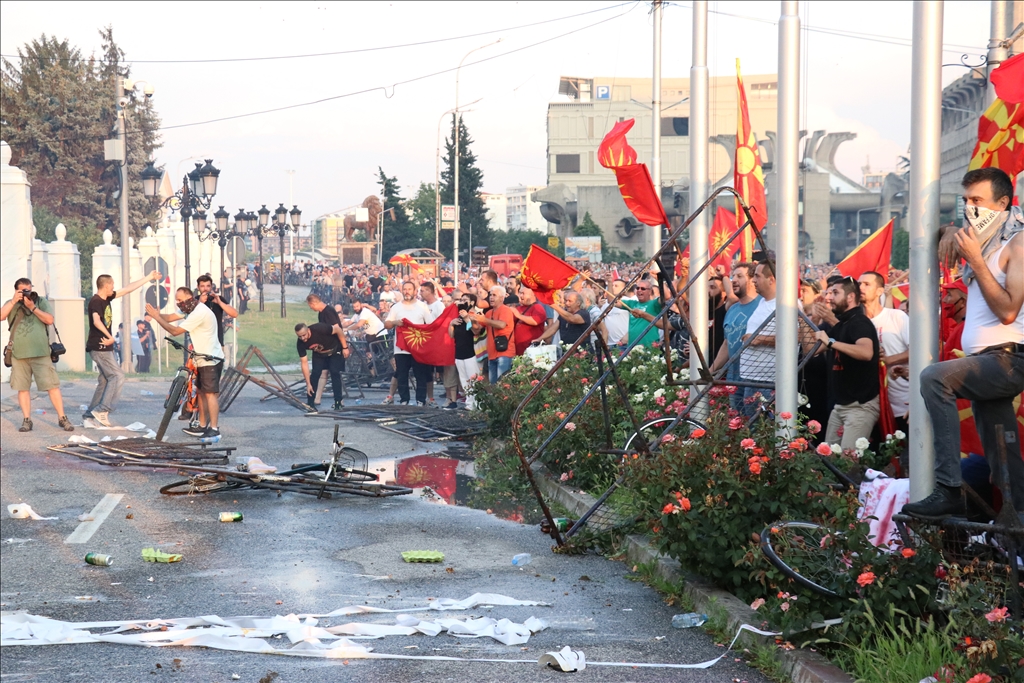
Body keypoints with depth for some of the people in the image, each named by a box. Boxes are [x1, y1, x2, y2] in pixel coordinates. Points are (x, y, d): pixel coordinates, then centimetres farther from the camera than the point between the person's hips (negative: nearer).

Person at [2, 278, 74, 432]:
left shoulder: (41, 301, 8)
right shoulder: (11, 304, 12)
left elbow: (50, 320, -4)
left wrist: (33, 307, -10)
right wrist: (14, 301, -11)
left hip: (41, 352, -2)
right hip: (19, 353, 2)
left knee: (52, 385, -5)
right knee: (22, 388, 3)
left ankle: (62, 418, 0)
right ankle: (27, 420, 9)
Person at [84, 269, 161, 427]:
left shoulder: (107, 299, 12)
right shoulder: (95, 301, -16)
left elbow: (128, 289, 19)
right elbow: (96, 321, -34)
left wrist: (148, 278, 22)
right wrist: (110, 336, -43)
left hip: (104, 348, 10)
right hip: (99, 347, -10)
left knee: (105, 381, 11)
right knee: (117, 376, -13)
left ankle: (89, 414, 15)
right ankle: (102, 410, -16)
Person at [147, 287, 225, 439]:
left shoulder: (199, 313, -21)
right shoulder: (194, 310, 15)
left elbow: (175, 331, -19)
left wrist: (157, 317, -14)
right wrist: (156, 314, 0)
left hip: (211, 360, -11)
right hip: (203, 359, 11)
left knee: (210, 393, -11)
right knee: (201, 392, 15)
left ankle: (214, 429, -11)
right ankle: (202, 426, 21)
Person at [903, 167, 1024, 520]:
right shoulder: (984, 239, 14)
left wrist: (975, 259, -18)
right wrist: (954, 237, 10)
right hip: (987, 363, 9)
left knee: (935, 377, -29)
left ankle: (948, 490, -32)